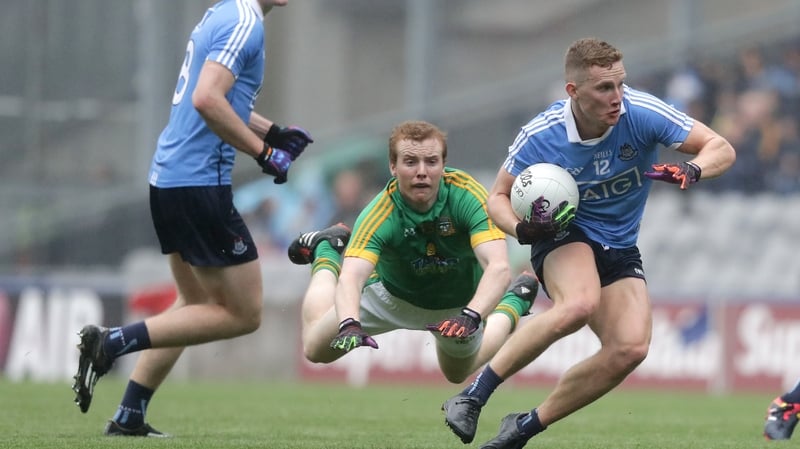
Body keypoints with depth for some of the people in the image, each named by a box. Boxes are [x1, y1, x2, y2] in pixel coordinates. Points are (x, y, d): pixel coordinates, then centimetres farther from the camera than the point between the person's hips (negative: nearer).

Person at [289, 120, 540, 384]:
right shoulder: (379, 216, -37)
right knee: (316, 348, 0)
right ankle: (327, 255, 25)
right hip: (393, 292, 0)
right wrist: (349, 324, -70)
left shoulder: (467, 196, -36)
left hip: (461, 303, 0)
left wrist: (470, 316, -63)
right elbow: (351, 278, -49)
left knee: (458, 374, 21)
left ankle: (512, 306, 45)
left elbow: (499, 267, -45)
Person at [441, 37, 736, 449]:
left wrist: (691, 170, -35)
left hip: (620, 250, 3)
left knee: (630, 349, -22)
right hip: (564, 236, -3)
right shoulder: (540, 136, -18)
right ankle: (474, 395, -29)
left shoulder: (643, 113, -18)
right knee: (580, 304, -38)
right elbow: (499, 196, -2)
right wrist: (521, 229, -25)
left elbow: (721, 149, -12)